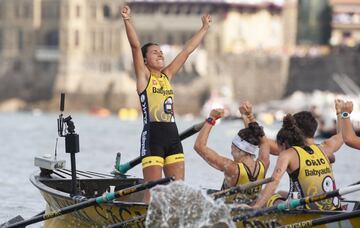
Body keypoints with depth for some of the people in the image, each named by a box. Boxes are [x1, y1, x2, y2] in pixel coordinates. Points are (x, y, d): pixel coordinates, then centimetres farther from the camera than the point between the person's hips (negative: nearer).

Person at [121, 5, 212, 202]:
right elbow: (135, 46, -12)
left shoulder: (167, 75, 17)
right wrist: (127, 22, -24)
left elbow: (187, 50, 22)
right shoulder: (144, 76, 1)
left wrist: (205, 28, 27)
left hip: (172, 136, 7)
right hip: (152, 136, -7)